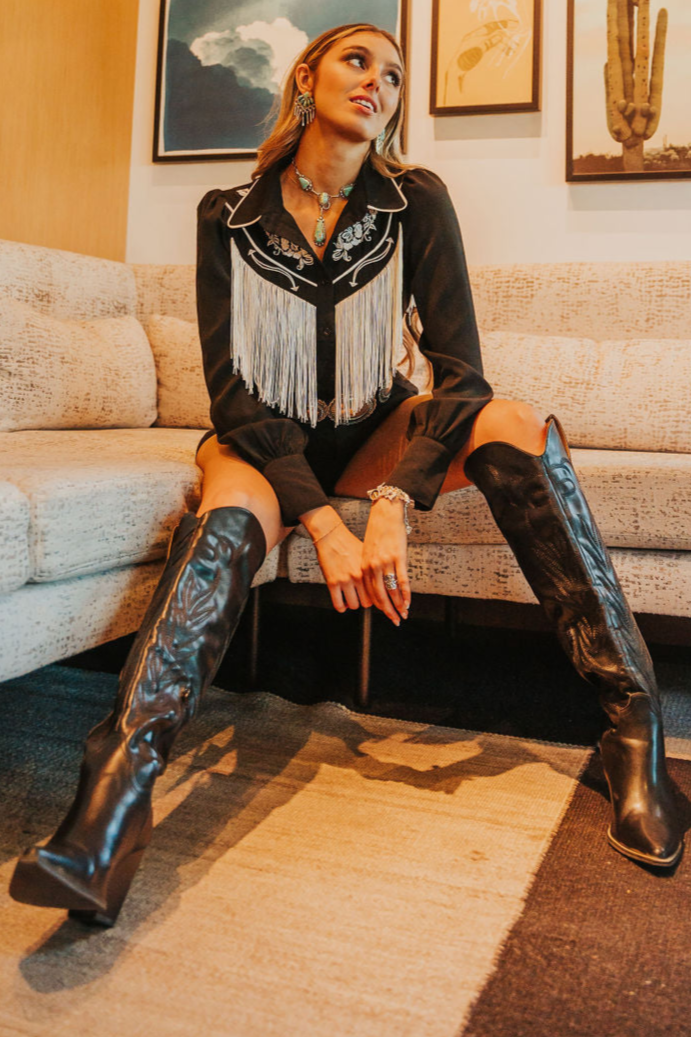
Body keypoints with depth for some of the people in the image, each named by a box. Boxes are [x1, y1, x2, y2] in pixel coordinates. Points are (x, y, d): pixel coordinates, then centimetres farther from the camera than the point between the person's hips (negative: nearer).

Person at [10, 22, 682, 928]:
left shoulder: (417, 201, -4)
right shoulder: (230, 214, -5)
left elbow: (460, 368, -14)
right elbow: (232, 388, -14)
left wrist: (393, 505, -31)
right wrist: (320, 520, -28)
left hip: (377, 432, 1)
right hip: (264, 437, -1)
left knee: (513, 423, -26)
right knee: (230, 513, -35)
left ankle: (634, 725, -30)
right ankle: (118, 788, -49)